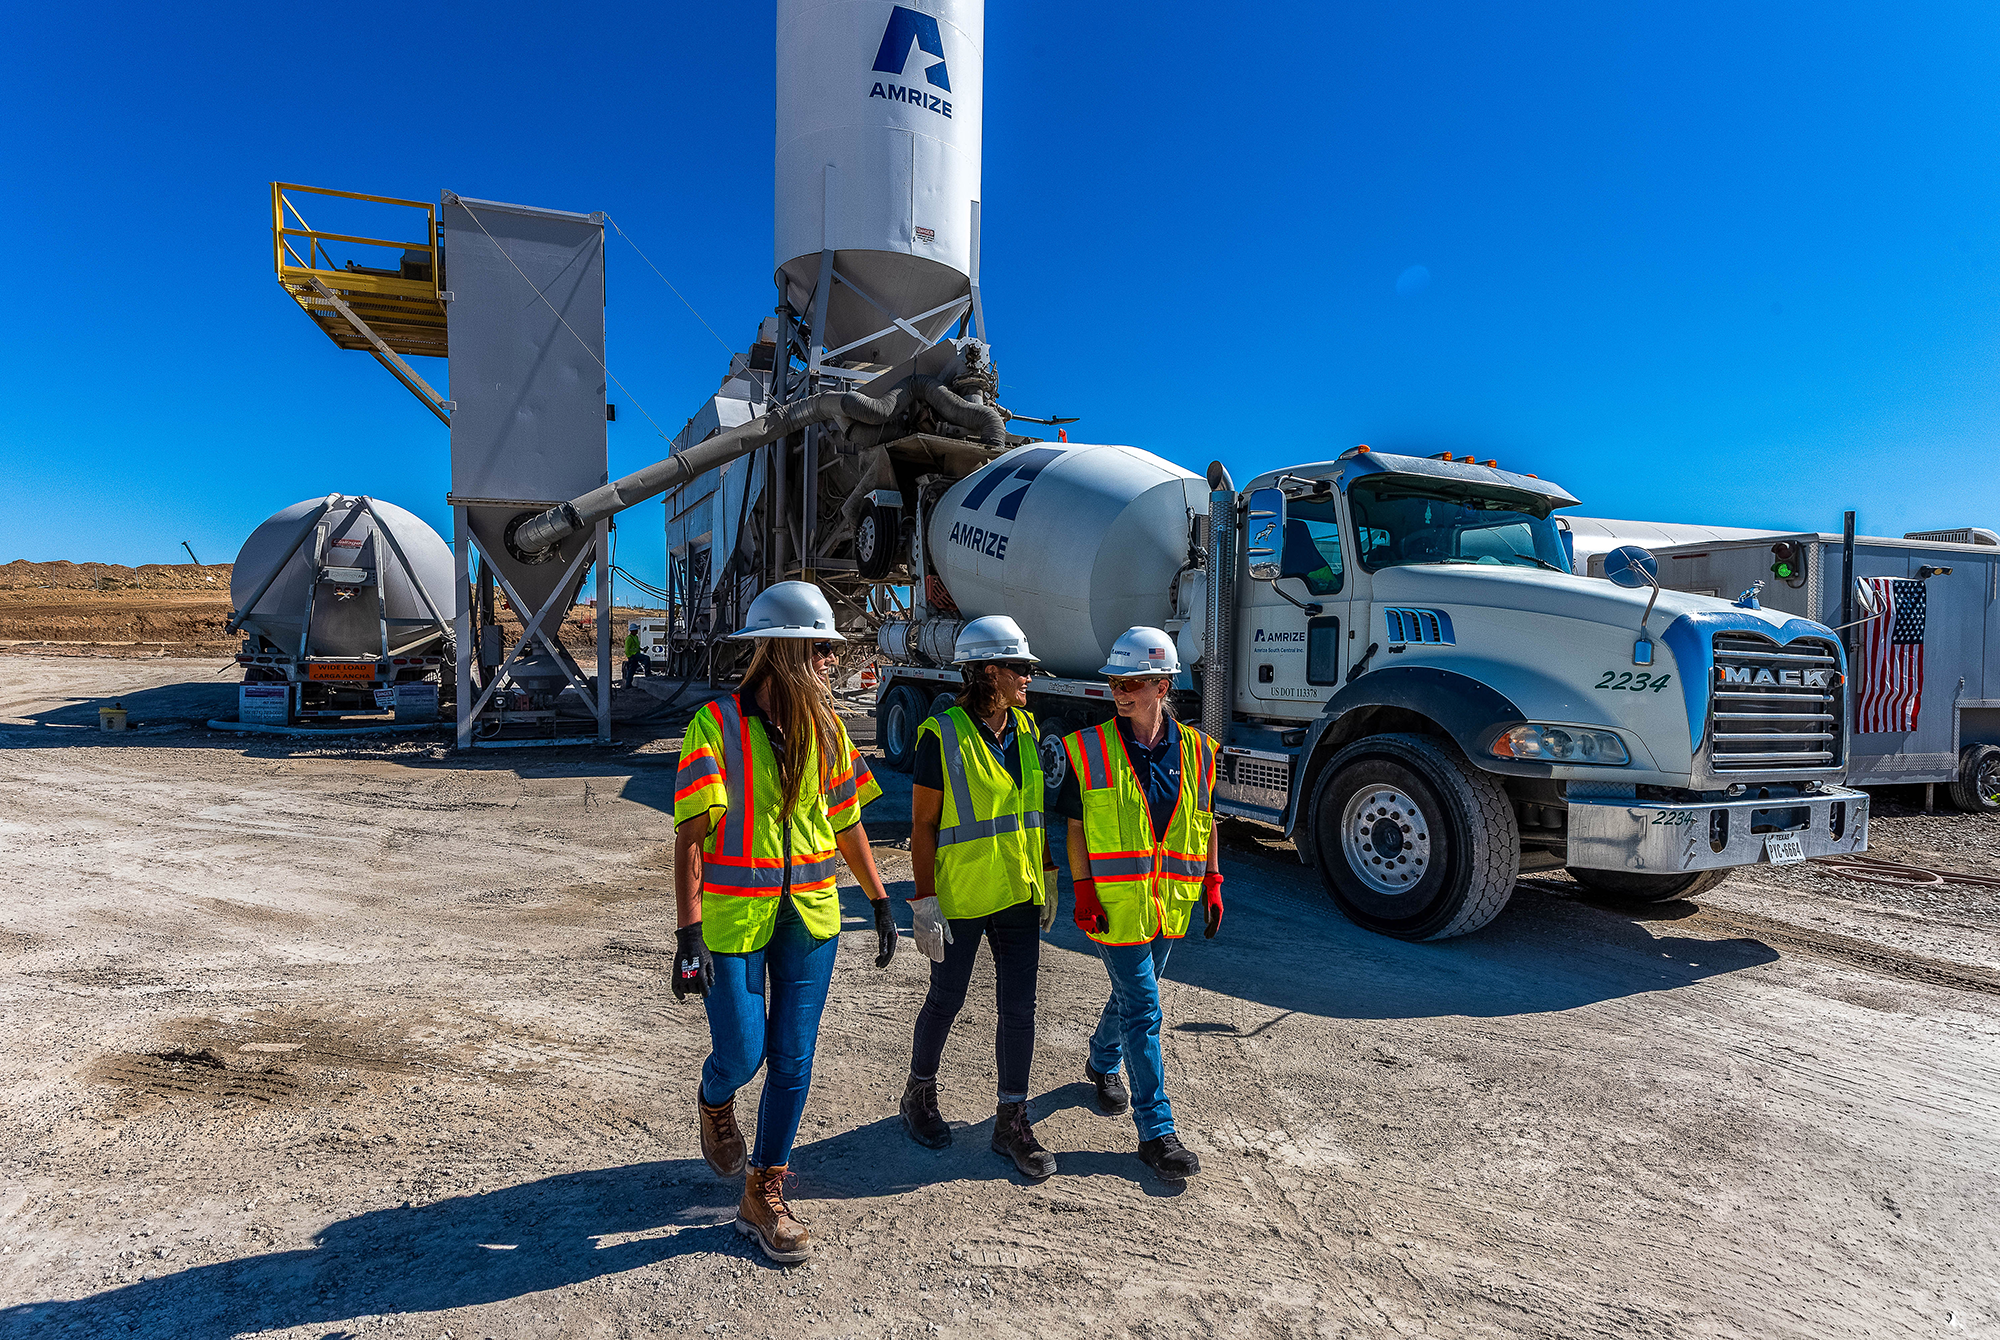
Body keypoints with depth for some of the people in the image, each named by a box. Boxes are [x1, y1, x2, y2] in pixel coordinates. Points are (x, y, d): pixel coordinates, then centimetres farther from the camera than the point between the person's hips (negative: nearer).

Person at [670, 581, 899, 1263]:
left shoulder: (826, 727, 3)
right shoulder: (716, 725, -12)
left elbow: (847, 823, 11)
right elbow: (692, 835, -14)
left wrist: (880, 903, 13)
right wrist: (689, 932, -19)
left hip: (810, 916, 4)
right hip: (734, 917, -4)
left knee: (792, 1062, 7)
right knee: (741, 1054, 2)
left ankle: (763, 1196, 26)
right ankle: (714, 1106, 40)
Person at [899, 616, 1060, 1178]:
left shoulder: (1025, 729, 4)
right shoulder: (941, 735, -14)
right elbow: (923, 824, -12)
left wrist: (1047, 877, 12)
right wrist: (925, 902, -14)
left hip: (1018, 896, 5)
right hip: (960, 897, -5)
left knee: (1019, 1008, 8)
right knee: (946, 1000, 12)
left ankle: (1011, 1121, 23)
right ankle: (919, 1094, 37)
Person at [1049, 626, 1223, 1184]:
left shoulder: (1196, 751, 0)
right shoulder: (1088, 750, -9)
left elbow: (1206, 822, 11)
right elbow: (1076, 829, -5)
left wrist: (1212, 884, 9)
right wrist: (1083, 893, -10)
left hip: (1170, 904, 4)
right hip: (1116, 903, -4)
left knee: (1132, 994, 21)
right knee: (1142, 1011, -3)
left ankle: (1103, 1063, 50)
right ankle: (1156, 1133, 8)